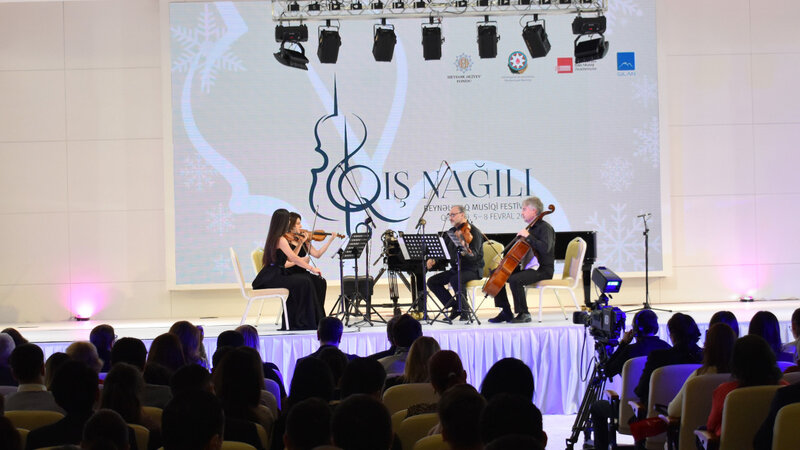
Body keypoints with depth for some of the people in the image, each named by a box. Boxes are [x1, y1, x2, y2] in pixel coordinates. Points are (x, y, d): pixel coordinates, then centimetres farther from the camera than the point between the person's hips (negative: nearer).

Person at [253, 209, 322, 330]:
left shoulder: (273, 238, 16)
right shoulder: (281, 240, -12)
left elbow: (290, 258, 19)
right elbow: (294, 258, -18)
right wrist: (312, 268, -14)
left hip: (269, 278, 9)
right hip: (270, 280, -9)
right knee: (303, 283, -16)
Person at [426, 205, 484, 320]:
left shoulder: (473, 232, -12)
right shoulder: (452, 232, 11)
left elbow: (474, 256, -24)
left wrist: (465, 251, -46)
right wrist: (433, 259, -5)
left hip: (473, 269, -8)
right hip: (455, 268, 8)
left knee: (455, 280, -36)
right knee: (432, 281, -5)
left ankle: (464, 311, -20)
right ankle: (455, 307, 2)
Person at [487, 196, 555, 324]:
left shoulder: (545, 228, -11)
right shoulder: (530, 228, 16)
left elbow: (545, 248, -28)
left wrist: (528, 236, -26)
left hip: (542, 269, -10)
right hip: (528, 267, 10)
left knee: (515, 280, -34)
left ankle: (524, 314, -21)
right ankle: (506, 313, 4)